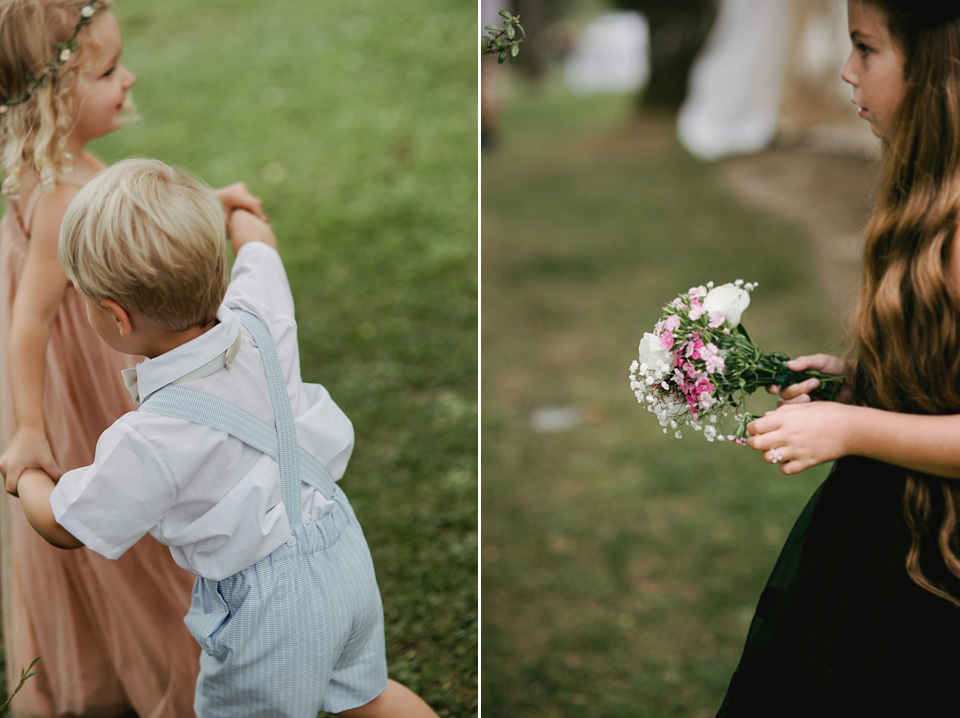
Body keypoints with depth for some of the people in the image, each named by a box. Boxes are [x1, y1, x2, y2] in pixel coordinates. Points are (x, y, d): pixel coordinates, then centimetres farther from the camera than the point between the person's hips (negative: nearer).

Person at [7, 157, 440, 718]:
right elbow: (259, 239, 9)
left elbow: (64, 527, -10)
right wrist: (214, 207, 28)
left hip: (271, 601, -6)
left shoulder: (150, 440, -30)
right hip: (342, 546, 7)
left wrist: (24, 475, 11)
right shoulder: (260, 318, -17)